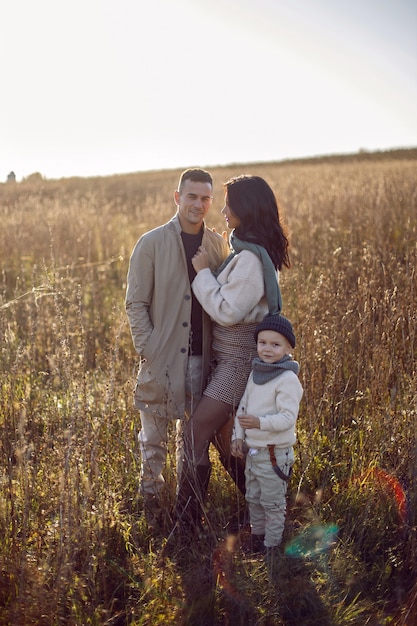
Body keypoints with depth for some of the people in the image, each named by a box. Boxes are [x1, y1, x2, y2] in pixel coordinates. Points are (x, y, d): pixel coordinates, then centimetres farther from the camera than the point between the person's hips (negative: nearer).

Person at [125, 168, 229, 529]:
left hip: (202, 358, 3)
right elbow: (135, 303, -4)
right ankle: (152, 501, 26)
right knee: (154, 435, 8)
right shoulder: (152, 243, -5)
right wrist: (148, 350, -11)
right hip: (162, 359, -3)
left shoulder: (219, 246, 6)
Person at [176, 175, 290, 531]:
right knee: (223, 434, 18)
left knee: (197, 431, -8)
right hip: (228, 355, 10)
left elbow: (227, 311, -21)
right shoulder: (255, 250, 10)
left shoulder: (250, 258, -20)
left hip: (239, 357, -10)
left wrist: (203, 272, -14)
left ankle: (186, 521, 2)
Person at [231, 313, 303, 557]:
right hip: (252, 449, 8)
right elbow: (243, 406, 11)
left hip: (275, 453, -8)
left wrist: (260, 422, -37)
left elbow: (288, 417, -25)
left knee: (273, 502, 6)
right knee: (254, 498, 22)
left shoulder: (288, 379, -19)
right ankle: (256, 535, 40)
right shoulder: (256, 373, 5)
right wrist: (238, 436, 5)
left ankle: (272, 544, 21)